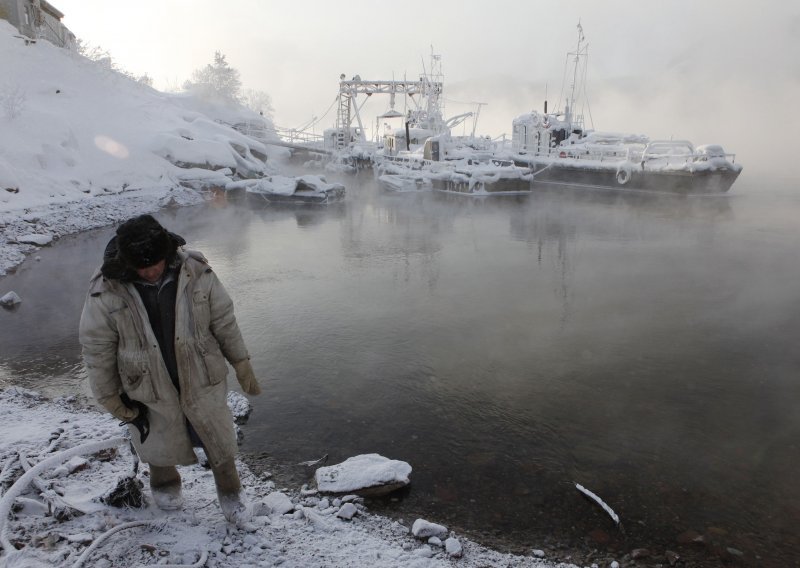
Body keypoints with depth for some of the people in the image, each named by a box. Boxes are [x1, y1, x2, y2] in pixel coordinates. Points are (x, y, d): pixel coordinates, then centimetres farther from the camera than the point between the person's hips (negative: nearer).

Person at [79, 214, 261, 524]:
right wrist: (111, 399, -1)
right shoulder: (106, 292, -21)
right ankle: (164, 483, 59)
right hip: (150, 389, 0)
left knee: (219, 442, 16)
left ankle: (229, 492, 45)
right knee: (161, 446, 24)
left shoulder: (196, 273, -18)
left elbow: (224, 322, -6)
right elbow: (97, 350, -9)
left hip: (202, 381, 0)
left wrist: (242, 365, 2)